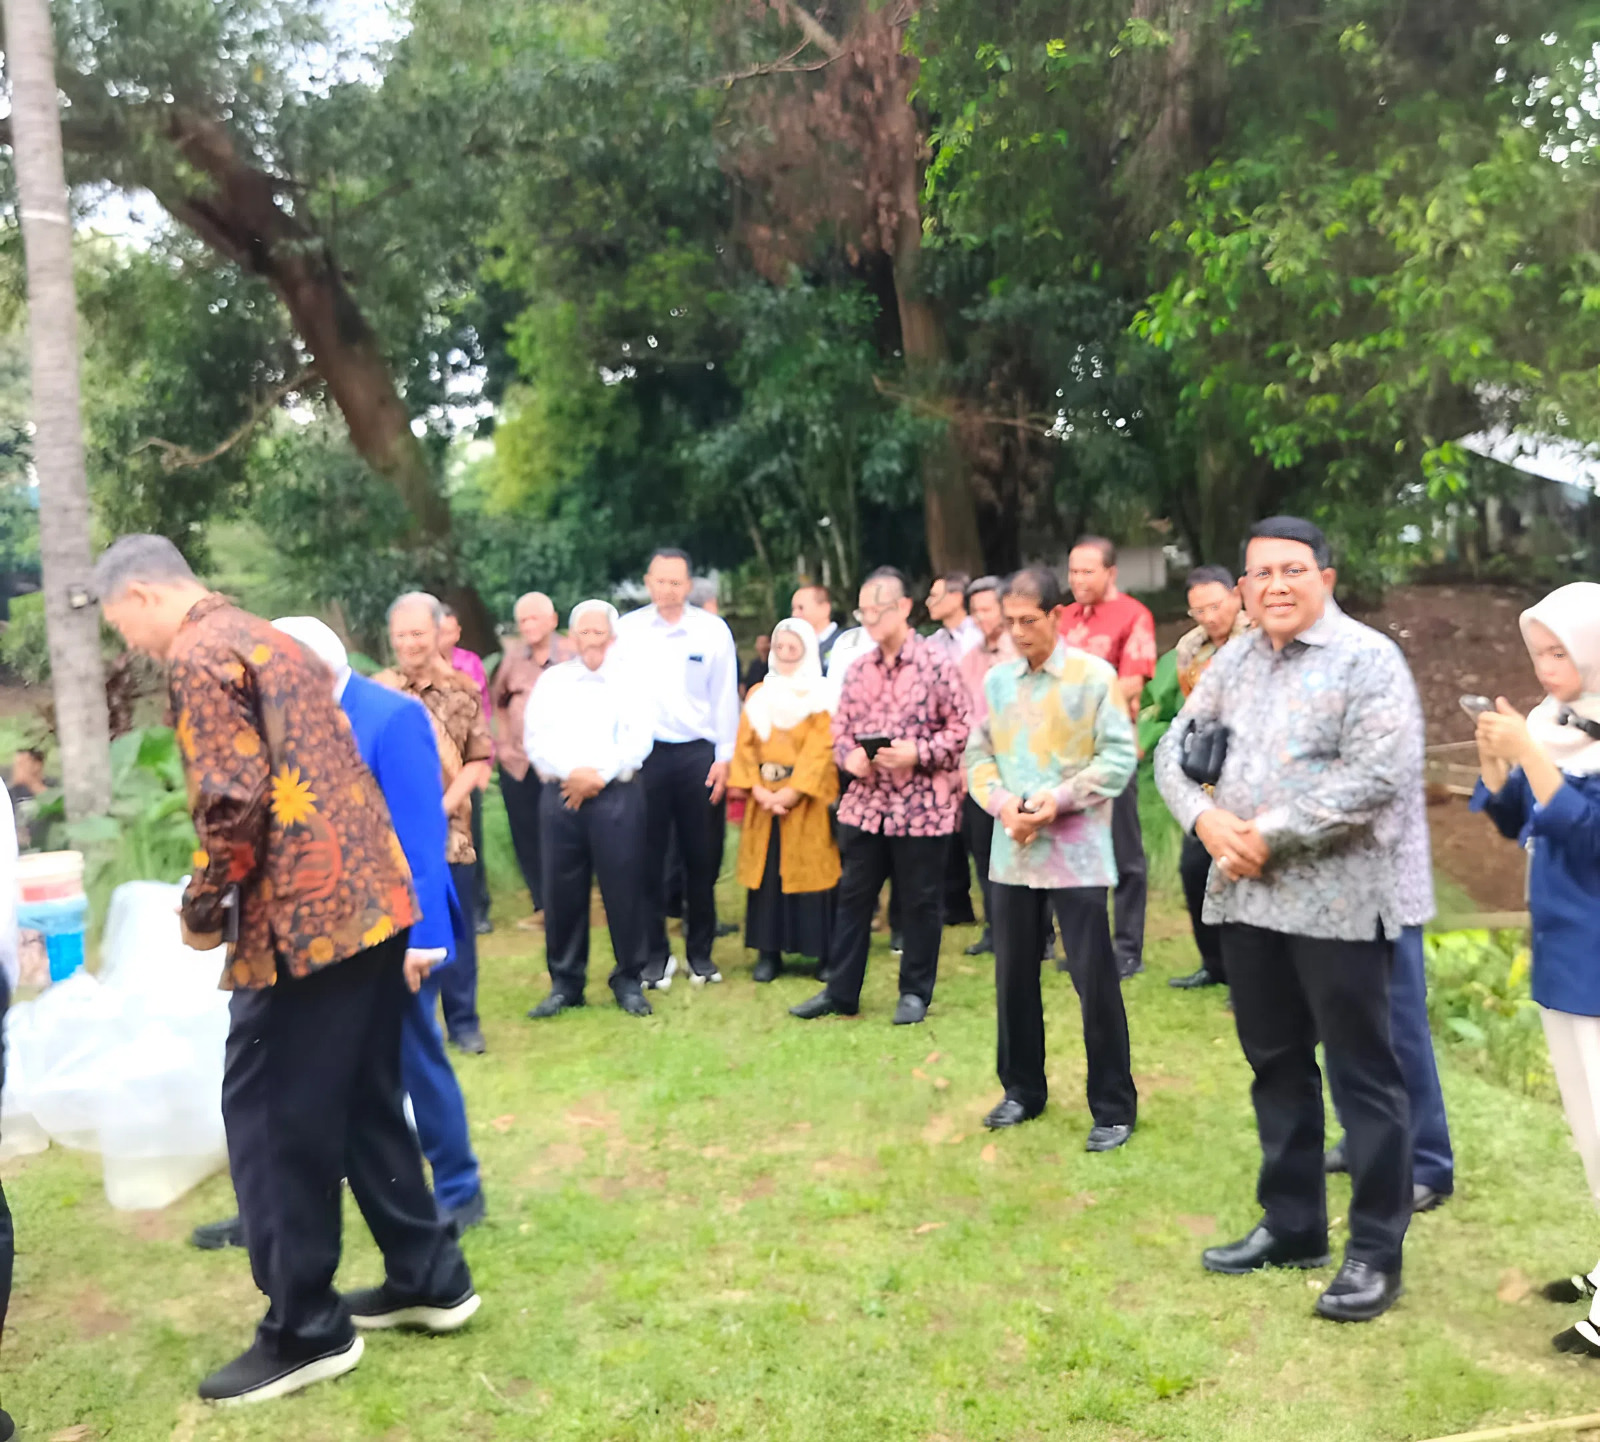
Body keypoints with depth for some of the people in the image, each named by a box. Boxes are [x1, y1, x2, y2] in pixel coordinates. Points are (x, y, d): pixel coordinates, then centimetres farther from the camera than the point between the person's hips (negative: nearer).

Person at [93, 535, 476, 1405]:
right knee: (364, 1101, 18)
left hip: (302, 915, -9)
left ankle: (307, 1331, 14)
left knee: (270, 1118, 3)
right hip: (372, 898, 9)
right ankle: (428, 1278, 27)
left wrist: (202, 909, -4)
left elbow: (233, 802, -18)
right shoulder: (271, 641, 20)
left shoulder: (198, 657, -9)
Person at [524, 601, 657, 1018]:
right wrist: (572, 772, -13)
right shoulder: (552, 681, 11)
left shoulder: (629, 681, 6)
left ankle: (629, 980, 13)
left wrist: (598, 776, -13)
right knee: (562, 891, 4)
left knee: (624, 889, -1)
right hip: (560, 795, 2)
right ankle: (565, 983, 16)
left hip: (617, 795, -2)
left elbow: (638, 740, -4)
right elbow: (535, 739, 2)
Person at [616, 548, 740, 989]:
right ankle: (656, 953, 16)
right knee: (648, 857, 4)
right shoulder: (627, 629, 1)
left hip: (697, 753, 0)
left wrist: (724, 757, 0)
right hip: (645, 751, 0)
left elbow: (725, 697, 3)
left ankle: (700, 952, 21)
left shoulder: (713, 630, 1)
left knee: (702, 857, 7)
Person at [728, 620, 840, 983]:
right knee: (767, 872, 3)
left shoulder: (822, 696, -1)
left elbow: (819, 749, -11)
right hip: (764, 798, 4)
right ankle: (768, 953, 10)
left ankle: (826, 954, 5)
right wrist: (756, 789, -9)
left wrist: (792, 792, -18)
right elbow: (745, 745, 5)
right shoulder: (758, 695, 12)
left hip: (808, 799, -4)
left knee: (812, 870, -3)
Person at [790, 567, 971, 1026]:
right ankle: (841, 991, 22)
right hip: (865, 803, 5)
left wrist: (918, 752, -18)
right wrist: (849, 756, -7)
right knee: (853, 895, 11)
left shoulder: (935, 665, -8)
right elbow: (840, 728, 13)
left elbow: (962, 727, -7)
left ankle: (915, 992, 22)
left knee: (921, 901, 7)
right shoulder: (859, 670, 8)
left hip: (923, 806, -5)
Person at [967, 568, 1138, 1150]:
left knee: (1094, 980, 0)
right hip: (1011, 852, 5)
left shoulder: (1094, 675, -6)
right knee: (1014, 977, 13)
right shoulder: (995, 680, 7)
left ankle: (1114, 1106, 14)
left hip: (1077, 852, -4)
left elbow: (1120, 756, -9)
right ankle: (1022, 1090, 30)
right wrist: (1001, 802, -10)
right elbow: (977, 755, 9)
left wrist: (1058, 800, -17)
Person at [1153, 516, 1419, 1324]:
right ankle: (1291, 1226, 31)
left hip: (1338, 901, -6)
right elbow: (1174, 748, 12)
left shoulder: (1367, 660, -8)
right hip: (1247, 897, 7)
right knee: (1276, 1066, 16)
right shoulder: (1232, 662, 12)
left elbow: (1377, 778, -19)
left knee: (1361, 1075, 3)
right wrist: (1206, 819, -8)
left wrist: (1268, 834, -17)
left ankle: (1376, 1251, 17)